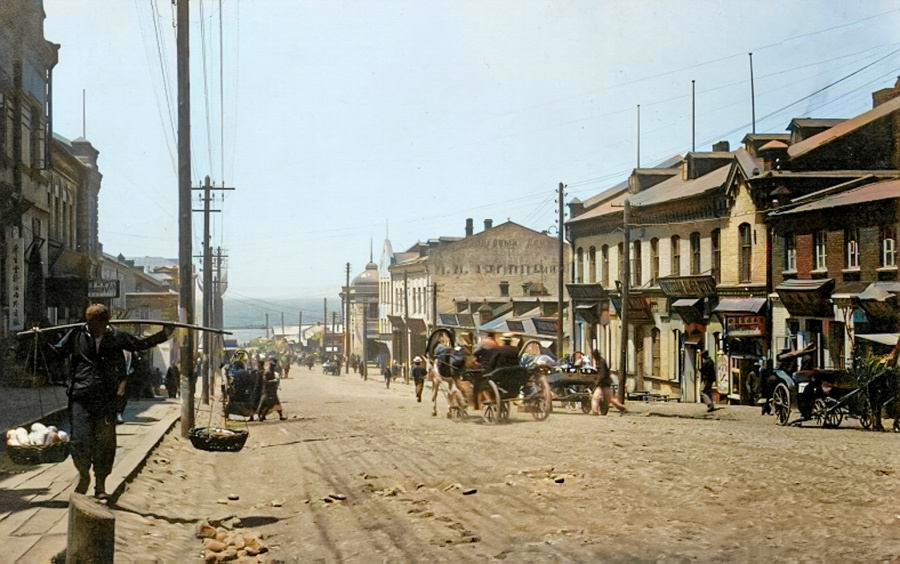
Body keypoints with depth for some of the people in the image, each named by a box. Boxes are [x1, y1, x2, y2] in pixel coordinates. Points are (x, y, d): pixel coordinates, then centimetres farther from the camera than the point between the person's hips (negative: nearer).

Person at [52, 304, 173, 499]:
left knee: (105, 442, 2)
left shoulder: (117, 337, 8)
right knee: (80, 440, -8)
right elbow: (56, 351, 18)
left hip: (107, 399, 1)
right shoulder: (76, 336, 5)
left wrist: (164, 335, 17)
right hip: (80, 397, -1)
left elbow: (139, 344, 20)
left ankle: (100, 483, 18)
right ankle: (83, 475, 18)